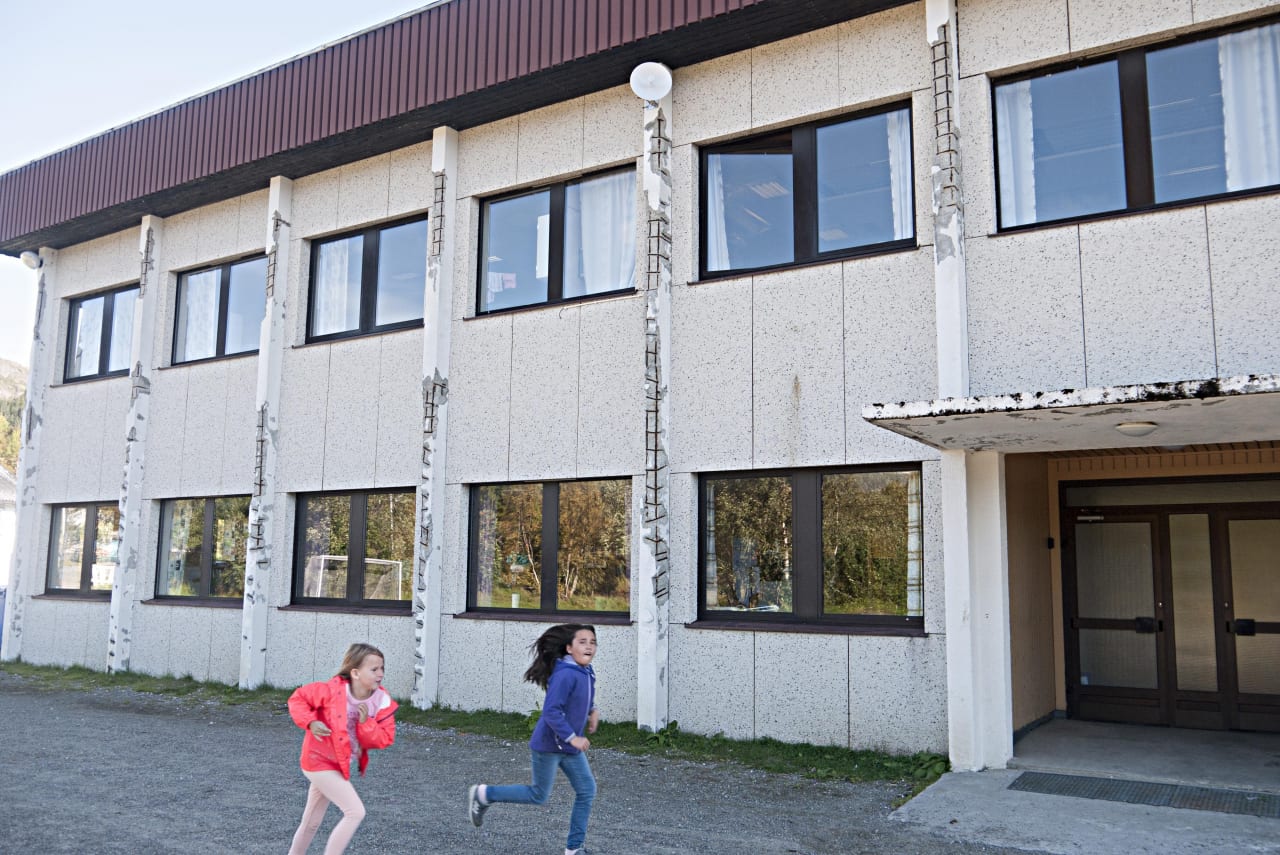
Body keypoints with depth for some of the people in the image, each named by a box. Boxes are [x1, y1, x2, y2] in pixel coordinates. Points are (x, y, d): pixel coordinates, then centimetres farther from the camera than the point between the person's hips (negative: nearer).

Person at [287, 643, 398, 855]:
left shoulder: (382, 702, -10)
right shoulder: (332, 690, -22)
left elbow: (384, 739, -10)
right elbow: (298, 698, -9)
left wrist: (366, 723, -25)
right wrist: (310, 722, -23)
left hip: (338, 765, 7)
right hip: (320, 760, -7)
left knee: (311, 822, 22)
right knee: (356, 812, -14)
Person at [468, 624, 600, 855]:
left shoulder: (586, 672, 2)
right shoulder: (565, 675, -27)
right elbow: (551, 712, -29)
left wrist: (592, 711, 11)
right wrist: (572, 738, -26)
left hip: (571, 748, 8)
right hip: (549, 745, -8)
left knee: (587, 791, 5)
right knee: (539, 796, 6)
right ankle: (483, 794, 22)